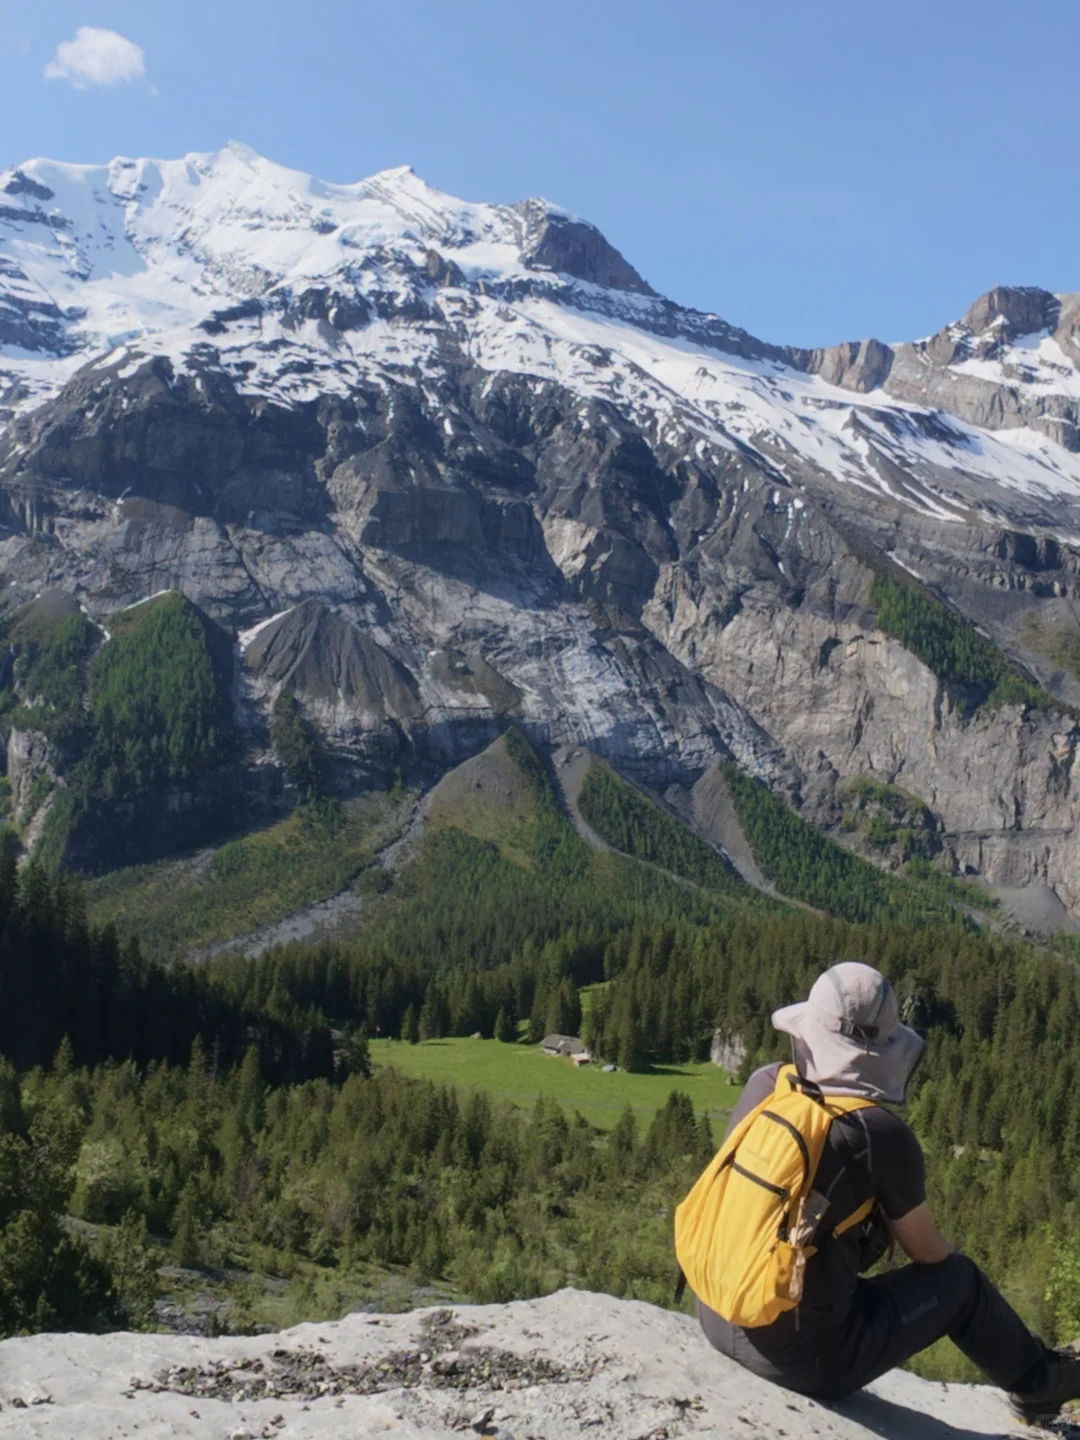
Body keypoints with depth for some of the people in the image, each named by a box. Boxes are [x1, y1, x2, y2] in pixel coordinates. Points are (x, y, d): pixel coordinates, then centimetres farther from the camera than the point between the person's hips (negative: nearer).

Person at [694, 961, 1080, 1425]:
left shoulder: (763, 1085, -4)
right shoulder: (883, 1134, -18)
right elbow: (928, 1252, -1)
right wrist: (950, 1260, 23)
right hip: (806, 1359, -5)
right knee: (959, 1278, 16)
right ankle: (1038, 1382, 39)